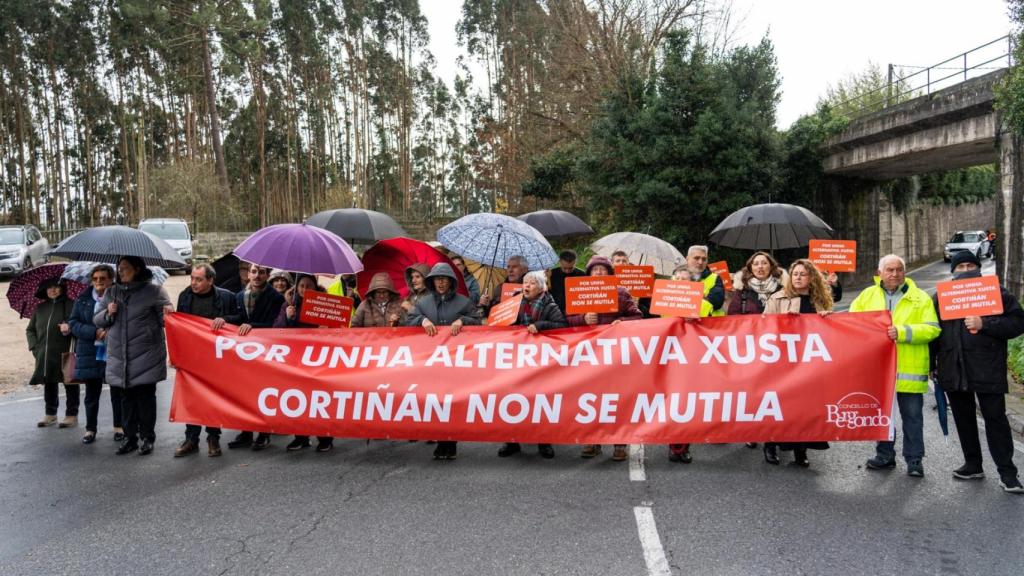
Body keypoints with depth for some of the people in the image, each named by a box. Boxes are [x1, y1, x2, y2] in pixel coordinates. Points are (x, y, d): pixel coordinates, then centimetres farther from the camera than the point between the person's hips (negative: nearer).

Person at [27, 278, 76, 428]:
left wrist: (69, 327, -30)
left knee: (70, 384, 1)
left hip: (65, 353, -5)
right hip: (45, 356, 5)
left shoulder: (70, 304, -2)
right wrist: (34, 346, 5)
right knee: (49, 384, 14)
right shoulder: (40, 308, 13)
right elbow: (30, 330, 18)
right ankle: (50, 414, 26)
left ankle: (72, 415, 11)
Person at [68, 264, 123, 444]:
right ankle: (90, 429, 22)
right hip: (90, 353, 2)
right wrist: (94, 332, -14)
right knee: (91, 394, 10)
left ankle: (119, 427, 23)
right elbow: (73, 323, 1)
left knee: (117, 392, 9)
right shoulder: (83, 299, 5)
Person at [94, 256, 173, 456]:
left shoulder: (154, 291, -1)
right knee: (126, 398, 10)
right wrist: (108, 314, -4)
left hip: (146, 357, -4)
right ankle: (130, 437, 20)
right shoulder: (111, 293, 13)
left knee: (145, 397, 2)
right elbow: (97, 320, 17)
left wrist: (168, 314, -23)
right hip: (119, 357, 4)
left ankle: (147, 437, 13)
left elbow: (166, 319, 0)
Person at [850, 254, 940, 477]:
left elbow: (932, 329, -10)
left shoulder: (920, 298, 0)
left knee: (912, 416, 5)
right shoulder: (867, 295, 8)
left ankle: (914, 459, 16)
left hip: (909, 368, -3)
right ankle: (884, 455, 26)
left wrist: (903, 332, -21)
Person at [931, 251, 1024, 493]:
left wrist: (984, 324, -18)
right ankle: (973, 465, 24)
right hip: (954, 369, 4)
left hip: (987, 369, -4)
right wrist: (932, 364, 11)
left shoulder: (995, 292, 1)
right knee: (963, 418, 12)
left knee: (995, 418, -2)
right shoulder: (942, 296, 11)